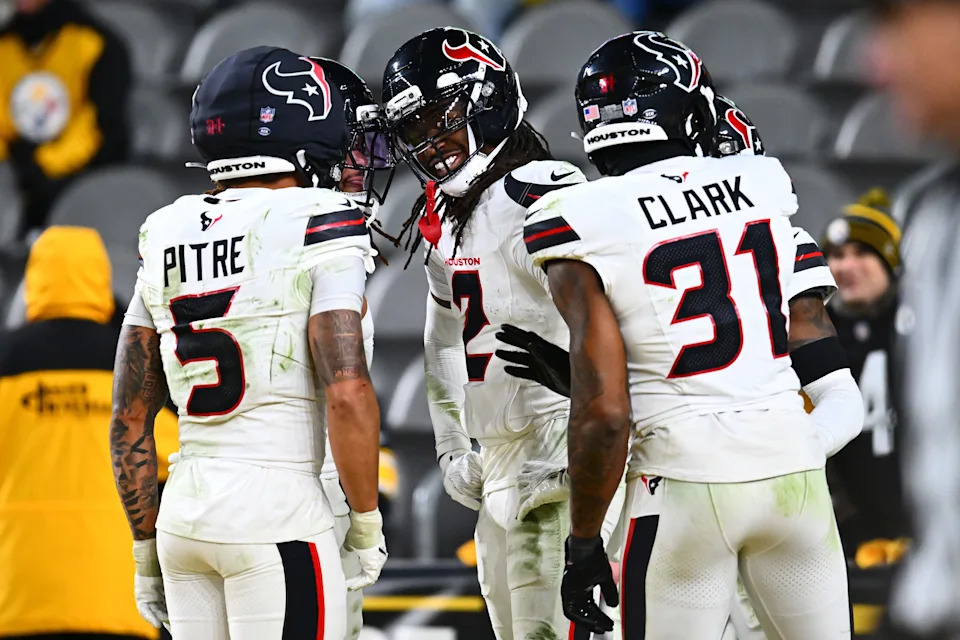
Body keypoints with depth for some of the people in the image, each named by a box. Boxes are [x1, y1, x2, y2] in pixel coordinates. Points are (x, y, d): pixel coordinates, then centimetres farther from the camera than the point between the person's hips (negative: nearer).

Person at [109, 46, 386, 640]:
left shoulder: (166, 246, 12)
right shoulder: (318, 233, -7)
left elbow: (129, 422, 13)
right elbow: (347, 395, -16)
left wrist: (148, 548, 21)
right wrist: (367, 524, -5)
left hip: (184, 512, 6)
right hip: (278, 516, -6)